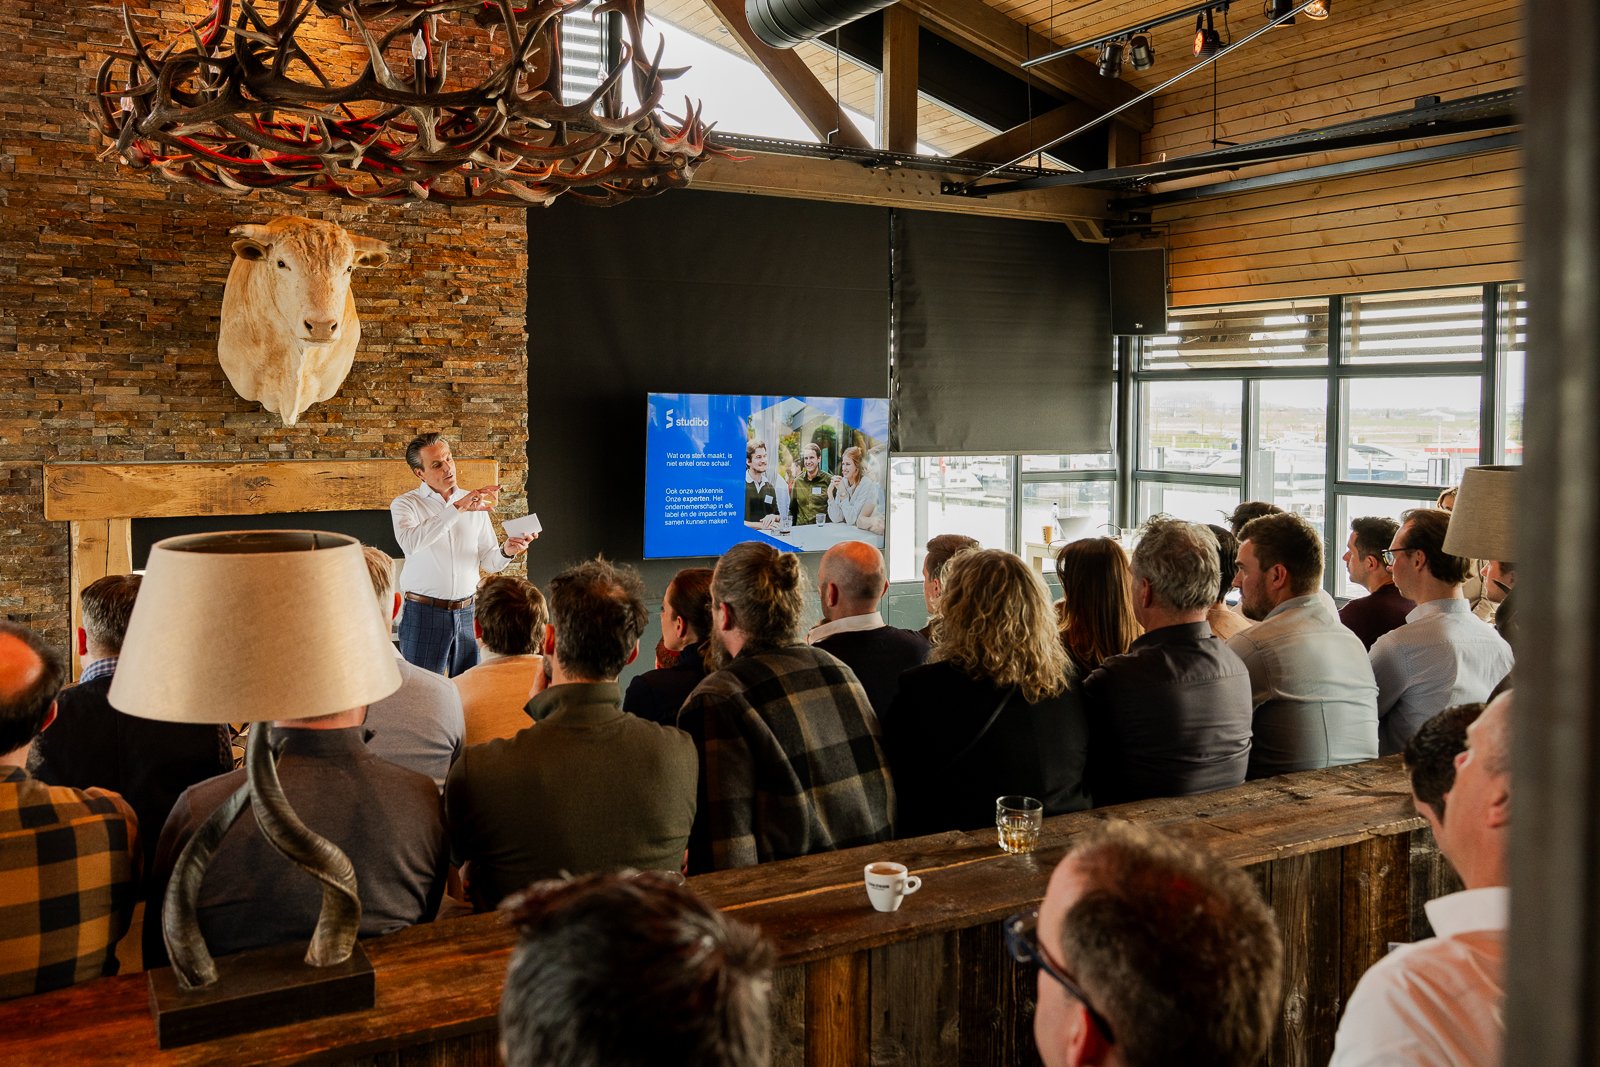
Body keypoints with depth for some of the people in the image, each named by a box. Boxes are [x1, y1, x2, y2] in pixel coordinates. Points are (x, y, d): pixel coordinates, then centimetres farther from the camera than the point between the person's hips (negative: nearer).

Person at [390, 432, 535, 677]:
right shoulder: (405, 504, -2)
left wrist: (506, 552, -13)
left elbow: (489, 562, 10)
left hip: (467, 613, 3)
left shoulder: (474, 503, 10)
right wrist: (457, 509, -29)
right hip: (424, 613, -3)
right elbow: (410, 543, -25)